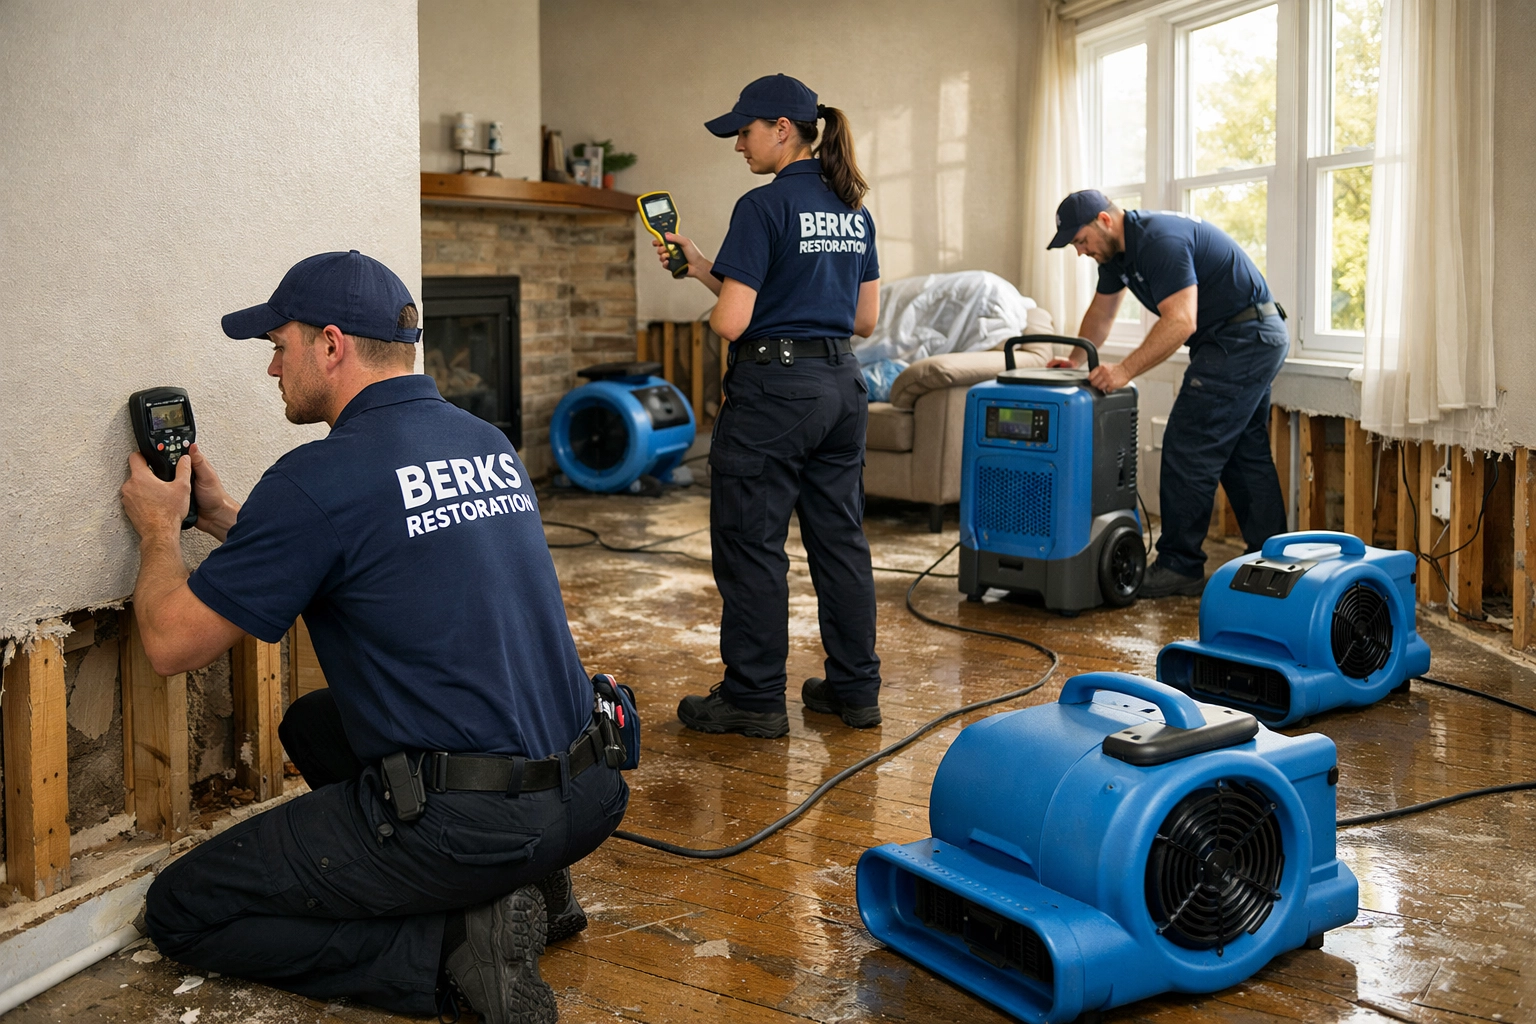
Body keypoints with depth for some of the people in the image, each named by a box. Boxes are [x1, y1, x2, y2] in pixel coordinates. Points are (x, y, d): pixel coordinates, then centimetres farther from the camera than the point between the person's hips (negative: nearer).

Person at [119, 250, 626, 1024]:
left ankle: (456, 943, -7)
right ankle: (525, 884, 17)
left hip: (466, 818, -8)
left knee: (181, 914, 9)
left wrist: (159, 528, 13)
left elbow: (172, 644, -5)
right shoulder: (489, 444, 9)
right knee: (313, 724, 31)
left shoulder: (320, 479, -14)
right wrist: (224, 517, 25)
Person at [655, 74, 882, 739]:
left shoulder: (765, 207, -13)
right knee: (840, 537, 13)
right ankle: (856, 689, 21)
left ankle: (753, 698, 10)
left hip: (772, 389, -8)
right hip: (842, 386, 8)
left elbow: (730, 320, -19)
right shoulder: (854, 211, 11)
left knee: (751, 544, 2)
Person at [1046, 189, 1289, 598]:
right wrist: (1076, 360, 12)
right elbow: (1101, 312, 22)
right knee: (1246, 453, 13)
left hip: (1243, 339, -11)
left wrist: (1125, 371, -30)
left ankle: (1179, 567, -3)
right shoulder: (1117, 249, 9)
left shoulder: (1159, 240, -23)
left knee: (1188, 449, -9)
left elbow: (1180, 322, -31)